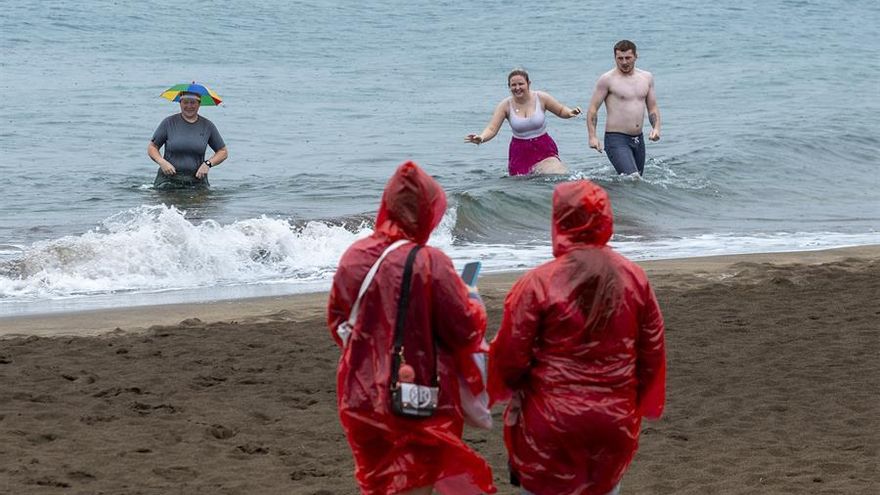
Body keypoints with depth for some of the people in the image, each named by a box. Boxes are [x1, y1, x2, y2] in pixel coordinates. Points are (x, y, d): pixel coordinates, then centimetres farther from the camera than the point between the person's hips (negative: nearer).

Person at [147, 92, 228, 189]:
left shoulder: (207, 126, 7)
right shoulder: (169, 122, 4)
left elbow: (223, 152, 14)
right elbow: (151, 147, 8)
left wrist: (208, 164, -3)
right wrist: (162, 162, -11)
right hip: (169, 180, -1)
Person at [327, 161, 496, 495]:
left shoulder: (353, 258, -3)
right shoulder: (429, 263, -17)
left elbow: (336, 322, 10)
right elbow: (466, 332, -11)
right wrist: (474, 303, 9)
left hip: (360, 401, 5)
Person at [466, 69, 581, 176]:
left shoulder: (541, 98, -5)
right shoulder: (505, 105, -6)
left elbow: (561, 111, 9)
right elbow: (491, 129, -11)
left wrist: (570, 112, -14)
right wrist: (481, 138, -32)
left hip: (544, 150, -1)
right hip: (520, 153, 1)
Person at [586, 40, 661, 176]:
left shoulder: (646, 78, 11)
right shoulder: (607, 79, -5)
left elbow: (653, 108, 18)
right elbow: (593, 108, -4)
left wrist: (656, 128, -1)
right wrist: (592, 136, -14)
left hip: (638, 139, 6)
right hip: (616, 139, -6)